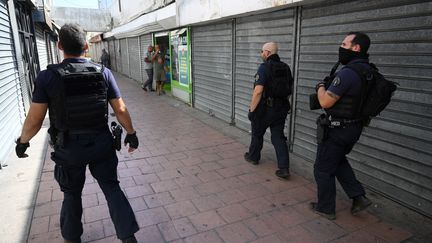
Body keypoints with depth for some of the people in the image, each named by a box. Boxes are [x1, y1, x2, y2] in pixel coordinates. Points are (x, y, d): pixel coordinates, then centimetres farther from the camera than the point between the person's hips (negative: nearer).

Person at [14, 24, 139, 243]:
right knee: (111, 187, 14)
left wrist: (22, 142, 9)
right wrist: (131, 133, 8)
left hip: (69, 148, 0)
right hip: (101, 143, 1)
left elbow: (34, 120, -9)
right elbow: (121, 110, -6)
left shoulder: (48, 77, -12)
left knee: (72, 194, 20)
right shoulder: (103, 73, -8)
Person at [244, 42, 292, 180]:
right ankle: (284, 168, 1)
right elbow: (289, 90, 14)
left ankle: (253, 157, 36)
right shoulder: (285, 68, 8)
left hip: (265, 108, -6)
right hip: (281, 109, 6)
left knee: (257, 133, 16)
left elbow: (258, 91, -22)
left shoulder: (264, 67, -15)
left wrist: (252, 109, -15)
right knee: (278, 137, 7)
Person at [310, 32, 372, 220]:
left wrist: (320, 86, -4)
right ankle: (358, 196, 27)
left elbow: (325, 102, -23)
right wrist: (329, 86, 6)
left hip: (337, 129, -9)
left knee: (323, 169, 8)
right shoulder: (368, 71, 5)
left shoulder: (348, 73, -24)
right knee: (338, 161, 29)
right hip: (354, 127, 9)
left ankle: (326, 208, 23)